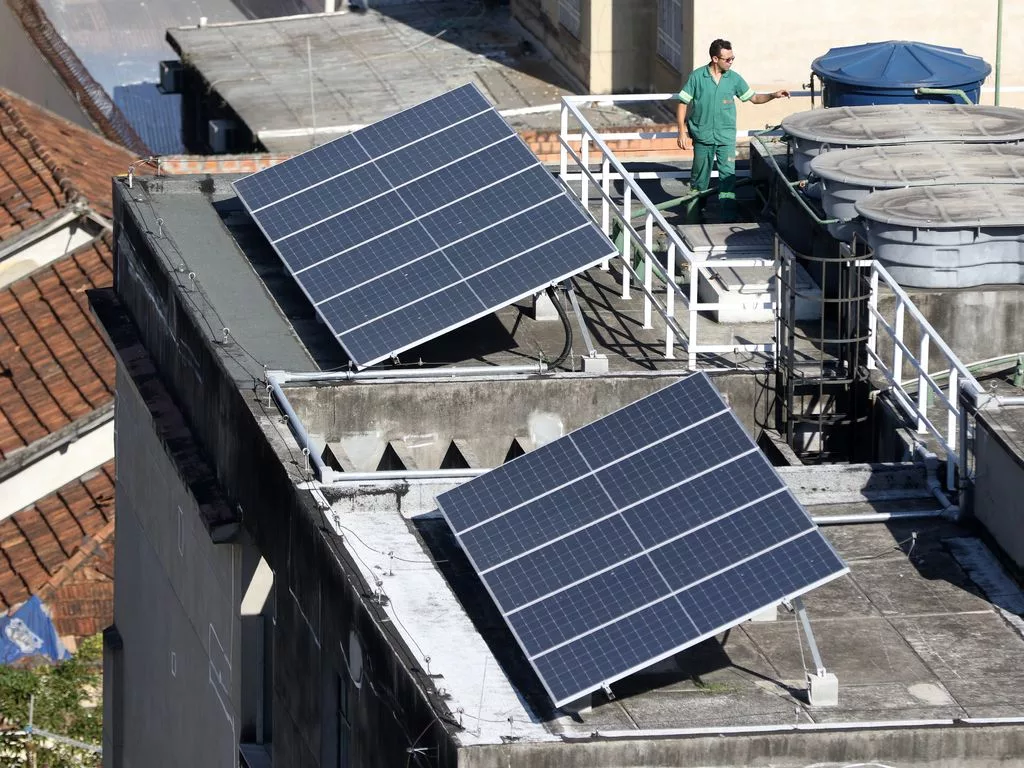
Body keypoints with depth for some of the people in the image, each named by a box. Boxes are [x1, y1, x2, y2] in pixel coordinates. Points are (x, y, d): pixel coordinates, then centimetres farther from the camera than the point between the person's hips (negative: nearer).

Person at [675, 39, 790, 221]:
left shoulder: (734, 78, 1)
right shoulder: (697, 76, -6)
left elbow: (754, 98, 11)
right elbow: (683, 104, -2)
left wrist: (773, 96, -5)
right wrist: (682, 132, -7)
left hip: (726, 137, 1)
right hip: (702, 136, -1)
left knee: (728, 176, -8)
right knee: (700, 177, 12)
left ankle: (729, 216, -8)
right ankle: (695, 210, 31)